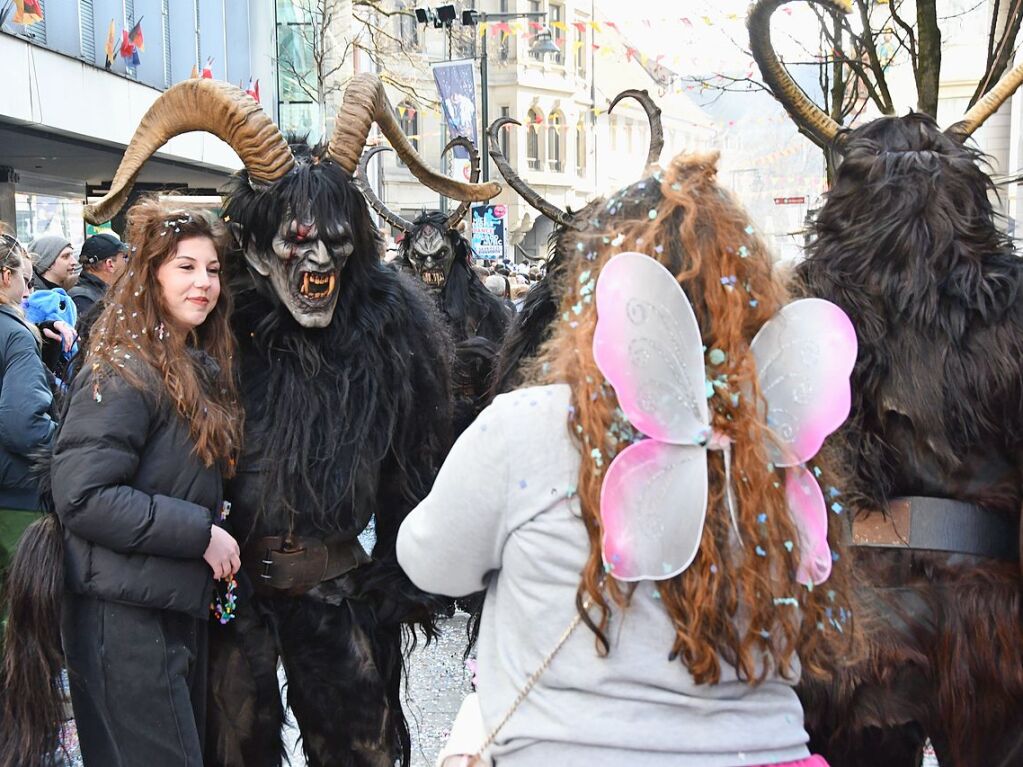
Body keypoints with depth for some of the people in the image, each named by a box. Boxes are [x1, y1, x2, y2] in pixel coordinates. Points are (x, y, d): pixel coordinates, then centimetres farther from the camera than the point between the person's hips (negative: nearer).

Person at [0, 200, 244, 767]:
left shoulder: (200, 368, 13)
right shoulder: (125, 371, -15)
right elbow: (81, 495, -22)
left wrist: (218, 536, 5)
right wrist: (199, 532, -19)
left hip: (180, 604, 9)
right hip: (125, 614, -9)